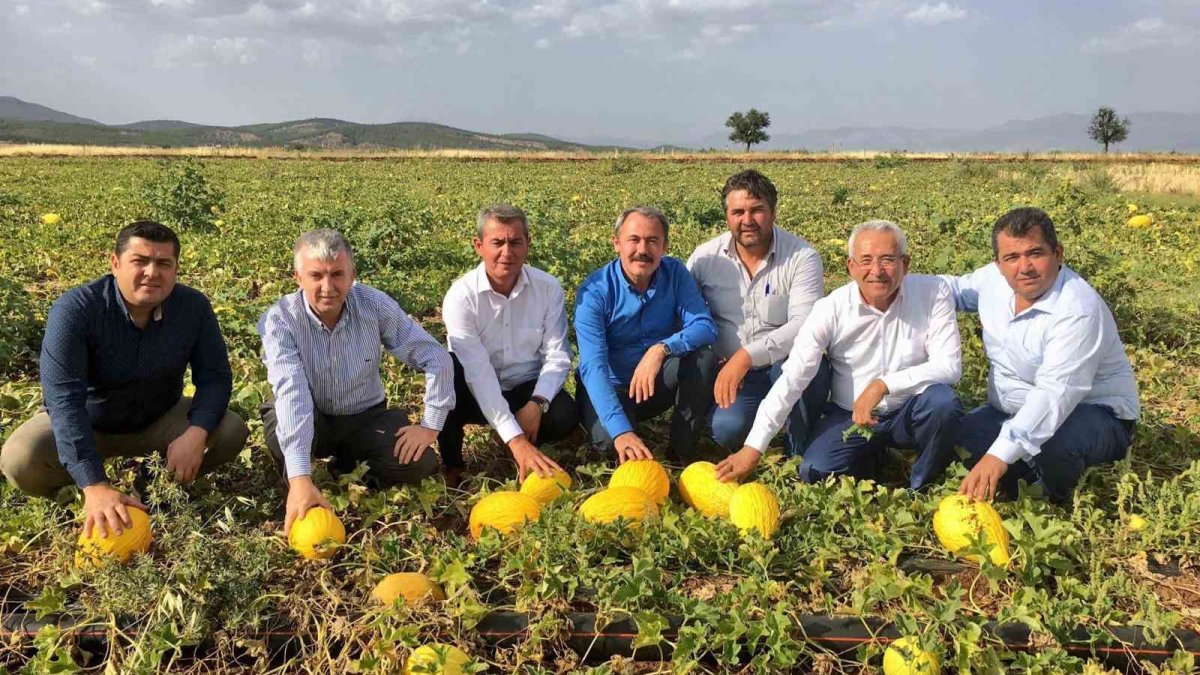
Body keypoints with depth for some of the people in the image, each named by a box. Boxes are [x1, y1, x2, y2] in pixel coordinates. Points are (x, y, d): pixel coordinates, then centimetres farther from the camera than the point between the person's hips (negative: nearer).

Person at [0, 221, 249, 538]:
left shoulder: (194, 307, -17)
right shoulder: (74, 309, -28)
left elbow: (215, 377, -14)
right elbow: (65, 399, -36)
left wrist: (195, 434, -37)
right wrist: (95, 486, -47)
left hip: (160, 420, 2)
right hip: (85, 423, -2)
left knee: (231, 432, -21)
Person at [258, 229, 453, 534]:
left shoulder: (375, 305, -18)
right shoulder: (279, 320, -24)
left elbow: (436, 358, -12)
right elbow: (291, 393, -38)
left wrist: (430, 425, -18)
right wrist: (300, 479, -47)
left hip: (366, 416, 2)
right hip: (309, 421, -2)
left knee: (419, 463, -20)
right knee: (280, 419, -35)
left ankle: (350, 464, 12)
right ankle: (297, 490, -3)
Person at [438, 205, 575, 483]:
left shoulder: (549, 288, -10)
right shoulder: (461, 295, -19)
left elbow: (557, 356, -8)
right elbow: (477, 371, -28)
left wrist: (537, 403, -29)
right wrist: (515, 439, -37)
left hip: (528, 389, 2)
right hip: (477, 393, -1)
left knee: (565, 415, -30)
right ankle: (452, 467, -14)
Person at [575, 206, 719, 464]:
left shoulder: (675, 273, -9)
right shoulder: (594, 292, -21)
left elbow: (705, 327, -17)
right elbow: (593, 366, -30)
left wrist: (662, 348, -39)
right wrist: (621, 431, -44)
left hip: (659, 382, 4)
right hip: (609, 387, -3)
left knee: (703, 356, -25)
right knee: (609, 439, -35)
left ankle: (683, 451, -10)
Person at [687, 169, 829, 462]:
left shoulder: (802, 257, -10)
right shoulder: (706, 257, 0)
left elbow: (804, 326, -21)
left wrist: (747, 356, -33)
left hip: (786, 365, -1)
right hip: (729, 371, 1)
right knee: (726, 429, -30)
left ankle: (804, 453, -9)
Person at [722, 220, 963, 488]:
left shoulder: (934, 293, -14)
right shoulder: (831, 309, -14)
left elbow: (949, 365, -18)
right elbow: (791, 380, -17)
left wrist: (883, 385, -32)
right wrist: (753, 449, -22)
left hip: (909, 413, 0)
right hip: (849, 417, 1)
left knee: (943, 401, -31)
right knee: (815, 472, -21)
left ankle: (922, 489, -2)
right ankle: (869, 456, 16)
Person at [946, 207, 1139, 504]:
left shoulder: (1078, 310, -30)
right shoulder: (993, 278, -7)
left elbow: (1055, 394, -40)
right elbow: (955, 290, 18)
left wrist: (1000, 455, -52)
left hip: (1094, 416, -7)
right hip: (1017, 412, 7)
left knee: (1051, 444, -39)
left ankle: (1060, 502, -4)